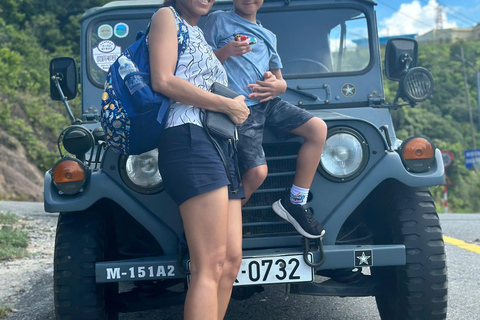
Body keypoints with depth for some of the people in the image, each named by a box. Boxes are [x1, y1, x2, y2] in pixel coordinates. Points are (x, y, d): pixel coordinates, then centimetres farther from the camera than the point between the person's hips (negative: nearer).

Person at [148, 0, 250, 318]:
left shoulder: (200, 35, 29)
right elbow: (163, 81, -10)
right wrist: (228, 105, -7)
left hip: (221, 148, 9)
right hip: (191, 140, -9)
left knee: (231, 262, 1)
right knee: (210, 267, -18)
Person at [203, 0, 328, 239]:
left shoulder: (269, 36, 24)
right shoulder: (218, 21, 7)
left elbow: (281, 82, 22)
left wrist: (276, 85, -3)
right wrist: (225, 52, -18)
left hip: (268, 102, 6)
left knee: (318, 129, -10)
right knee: (257, 172, -21)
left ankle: (295, 202, -2)